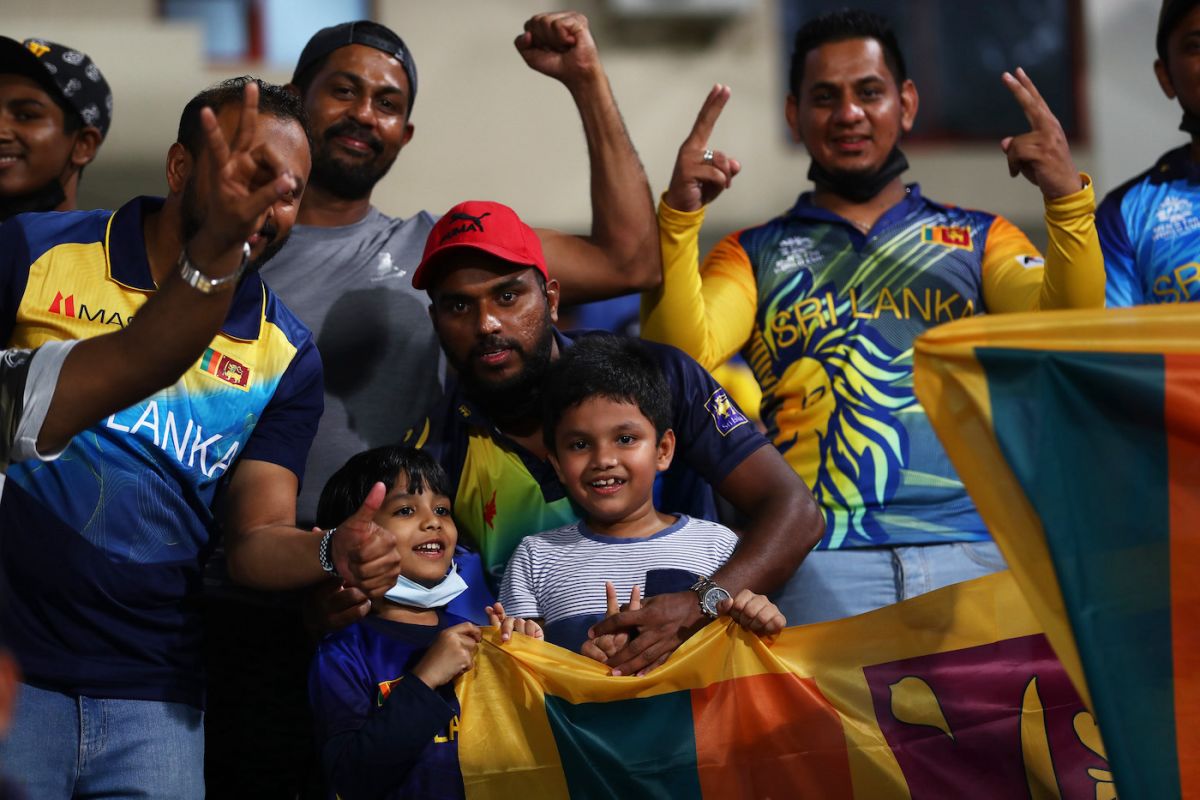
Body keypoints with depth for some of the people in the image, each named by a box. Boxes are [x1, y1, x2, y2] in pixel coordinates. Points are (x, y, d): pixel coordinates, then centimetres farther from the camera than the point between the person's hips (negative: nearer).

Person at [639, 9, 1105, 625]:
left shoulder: (979, 238, 20)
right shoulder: (754, 254, 18)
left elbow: (1064, 327, 2)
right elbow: (680, 353, 0)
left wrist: (1067, 198, -14)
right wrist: (679, 216, -13)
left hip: (970, 548, 1)